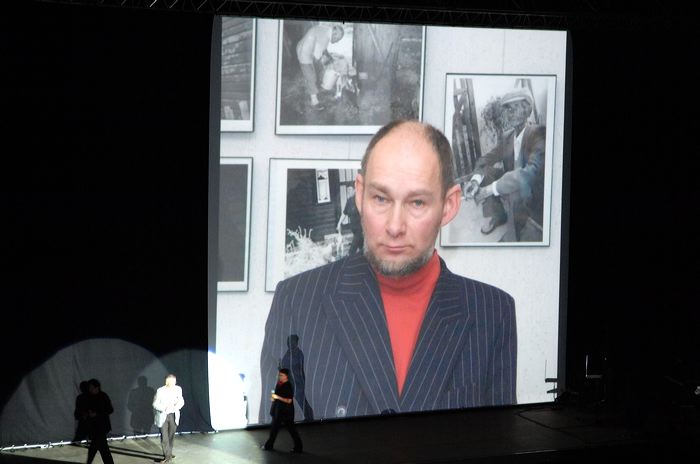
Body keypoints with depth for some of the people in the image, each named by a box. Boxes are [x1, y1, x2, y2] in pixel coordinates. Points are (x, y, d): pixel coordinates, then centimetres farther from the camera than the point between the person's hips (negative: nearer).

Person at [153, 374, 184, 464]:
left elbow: (181, 401, 4)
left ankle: (169, 453, 28)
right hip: (162, 416, -4)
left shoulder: (178, 389, -4)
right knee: (164, 437, -7)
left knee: (171, 436, 12)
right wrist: (165, 408, -28)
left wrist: (177, 406, -19)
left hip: (173, 416, 4)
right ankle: (167, 455, -2)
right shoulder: (160, 391, -15)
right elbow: (155, 404, -12)